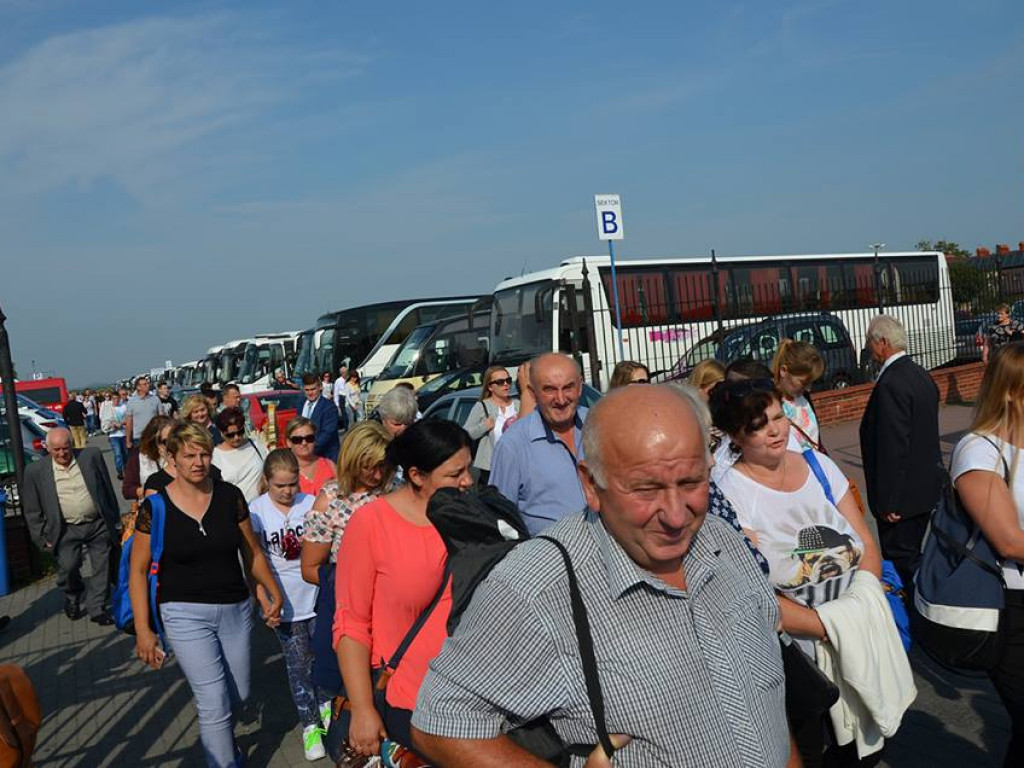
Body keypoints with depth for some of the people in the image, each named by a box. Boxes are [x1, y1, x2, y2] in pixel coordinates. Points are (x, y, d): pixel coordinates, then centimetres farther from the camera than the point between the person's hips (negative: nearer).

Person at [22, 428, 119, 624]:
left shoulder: (91, 456, -1)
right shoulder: (35, 471, -2)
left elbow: (107, 489, 6)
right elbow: (32, 510, 4)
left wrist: (113, 519, 6)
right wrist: (42, 537, 1)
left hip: (99, 525, 1)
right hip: (67, 530, -1)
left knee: (103, 568, 4)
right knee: (67, 567, -11)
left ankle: (97, 609, 20)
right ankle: (72, 597, 20)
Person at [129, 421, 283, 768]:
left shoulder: (230, 496, -3)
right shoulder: (155, 507, -8)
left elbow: (252, 551, 7)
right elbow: (139, 570, -2)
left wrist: (272, 590, -1)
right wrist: (143, 629, -6)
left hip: (236, 609, 3)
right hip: (185, 613, -3)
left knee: (239, 694, 16)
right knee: (215, 704, -8)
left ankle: (216, 735, 50)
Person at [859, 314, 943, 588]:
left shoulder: (891, 384, -23)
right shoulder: (921, 375, 9)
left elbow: (893, 446, -25)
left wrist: (888, 502, -20)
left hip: (903, 494, -10)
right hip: (927, 485, 10)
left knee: (902, 562, 1)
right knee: (912, 555, 20)